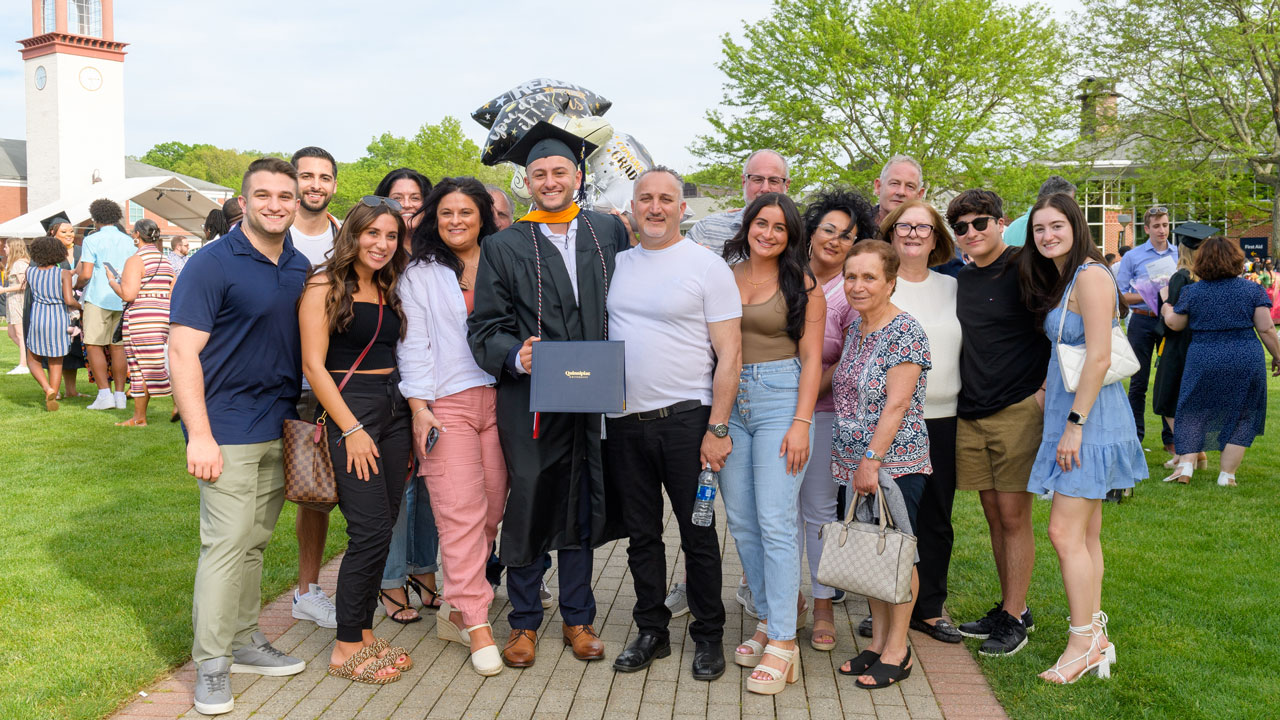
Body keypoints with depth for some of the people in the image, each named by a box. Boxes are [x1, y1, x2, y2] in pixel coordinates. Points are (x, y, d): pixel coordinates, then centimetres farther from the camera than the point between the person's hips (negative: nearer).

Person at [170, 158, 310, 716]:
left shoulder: (300, 268, 10)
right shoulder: (213, 263, -9)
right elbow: (182, 351, -13)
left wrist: (303, 415, 11)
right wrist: (200, 436, -18)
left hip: (280, 429, 6)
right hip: (229, 430, -6)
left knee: (254, 541, 15)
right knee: (227, 542, -5)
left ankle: (245, 640, 27)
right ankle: (211, 664, 6)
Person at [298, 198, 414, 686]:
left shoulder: (388, 290, 15)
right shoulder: (325, 286, -5)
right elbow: (313, 364, -10)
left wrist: (412, 418, 9)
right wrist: (351, 429, -14)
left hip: (393, 406, 7)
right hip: (348, 407, -7)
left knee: (382, 526, 7)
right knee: (371, 529, -10)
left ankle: (363, 633, 18)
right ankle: (346, 647, 3)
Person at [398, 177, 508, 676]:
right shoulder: (420, 274, 7)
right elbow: (413, 343, 2)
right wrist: (418, 406, -7)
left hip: (497, 400, 4)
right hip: (445, 404, -3)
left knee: (491, 509, 3)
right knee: (461, 512, -9)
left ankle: (454, 612, 17)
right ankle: (477, 625, -5)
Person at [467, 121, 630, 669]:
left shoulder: (610, 232, 9)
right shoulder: (503, 246, 2)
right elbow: (484, 328, 0)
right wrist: (516, 356, -20)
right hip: (530, 403, -2)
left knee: (584, 508, 11)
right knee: (529, 509, 4)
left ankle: (577, 618, 27)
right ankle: (525, 622, 21)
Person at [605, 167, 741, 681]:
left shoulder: (707, 266, -4)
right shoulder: (617, 264, 10)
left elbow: (729, 353, -7)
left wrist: (718, 427, -12)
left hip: (685, 418, -4)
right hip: (624, 421, 5)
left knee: (698, 535, 4)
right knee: (641, 533, 13)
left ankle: (708, 636, 20)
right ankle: (651, 632, 26)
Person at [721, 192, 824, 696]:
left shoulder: (802, 285, 2)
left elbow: (812, 358, -1)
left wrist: (801, 422, -11)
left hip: (780, 399, -4)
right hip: (729, 400, 4)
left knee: (775, 521, -9)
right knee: (741, 520, 6)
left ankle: (783, 642, -3)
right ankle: (769, 619, 21)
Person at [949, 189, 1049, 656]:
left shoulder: (1024, 270, -6)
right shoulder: (961, 279, 12)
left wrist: (1043, 390, -11)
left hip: (1018, 410, -6)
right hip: (970, 415, 6)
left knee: (1014, 516, -2)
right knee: (993, 514, 12)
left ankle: (1014, 619, 8)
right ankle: (1011, 608, 24)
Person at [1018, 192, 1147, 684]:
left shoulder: (1091, 275, -14)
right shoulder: (1061, 280, 16)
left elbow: (1099, 357, -19)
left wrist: (1074, 423, -19)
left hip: (1089, 415, -10)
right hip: (1069, 412, 10)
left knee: (1065, 533, -7)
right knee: (1085, 535, 12)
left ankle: (1084, 643, 3)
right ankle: (1094, 637, 21)